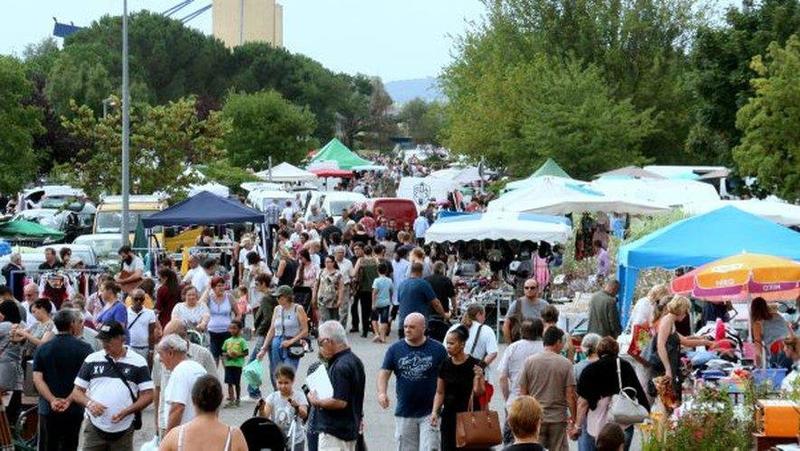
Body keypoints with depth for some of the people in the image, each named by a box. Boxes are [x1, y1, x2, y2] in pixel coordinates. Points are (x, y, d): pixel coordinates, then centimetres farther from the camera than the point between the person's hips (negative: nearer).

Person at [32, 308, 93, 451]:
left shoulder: (42, 349, 5)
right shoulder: (83, 348, -6)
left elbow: (37, 379, -4)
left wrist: (53, 400, -13)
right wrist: (69, 400, -13)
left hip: (48, 409, 2)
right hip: (74, 409, -2)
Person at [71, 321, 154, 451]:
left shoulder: (138, 362, -1)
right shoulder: (92, 360, 5)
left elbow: (148, 395, -3)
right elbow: (76, 392, 8)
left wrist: (126, 411, -18)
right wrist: (89, 403, -14)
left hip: (123, 430, -1)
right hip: (94, 428, 1)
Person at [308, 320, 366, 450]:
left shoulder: (340, 367, -20)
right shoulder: (354, 361, 12)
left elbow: (340, 402, -26)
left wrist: (316, 401, -13)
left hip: (335, 432, -10)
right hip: (350, 429, 10)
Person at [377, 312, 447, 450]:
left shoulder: (437, 349, -2)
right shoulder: (395, 349, 2)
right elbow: (384, 372, 0)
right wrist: (382, 392, -18)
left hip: (430, 412, -3)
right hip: (404, 412, 3)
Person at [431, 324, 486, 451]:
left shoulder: (474, 364, -8)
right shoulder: (445, 364, 3)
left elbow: (478, 392, -13)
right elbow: (440, 393, 9)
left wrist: (478, 378, -31)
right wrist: (435, 411, -4)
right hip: (449, 415, 4)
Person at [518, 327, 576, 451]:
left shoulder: (529, 361, -1)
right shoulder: (565, 364, -7)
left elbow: (523, 392, 1)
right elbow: (570, 394, -8)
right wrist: (572, 417, 3)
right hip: (558, 417, -1)